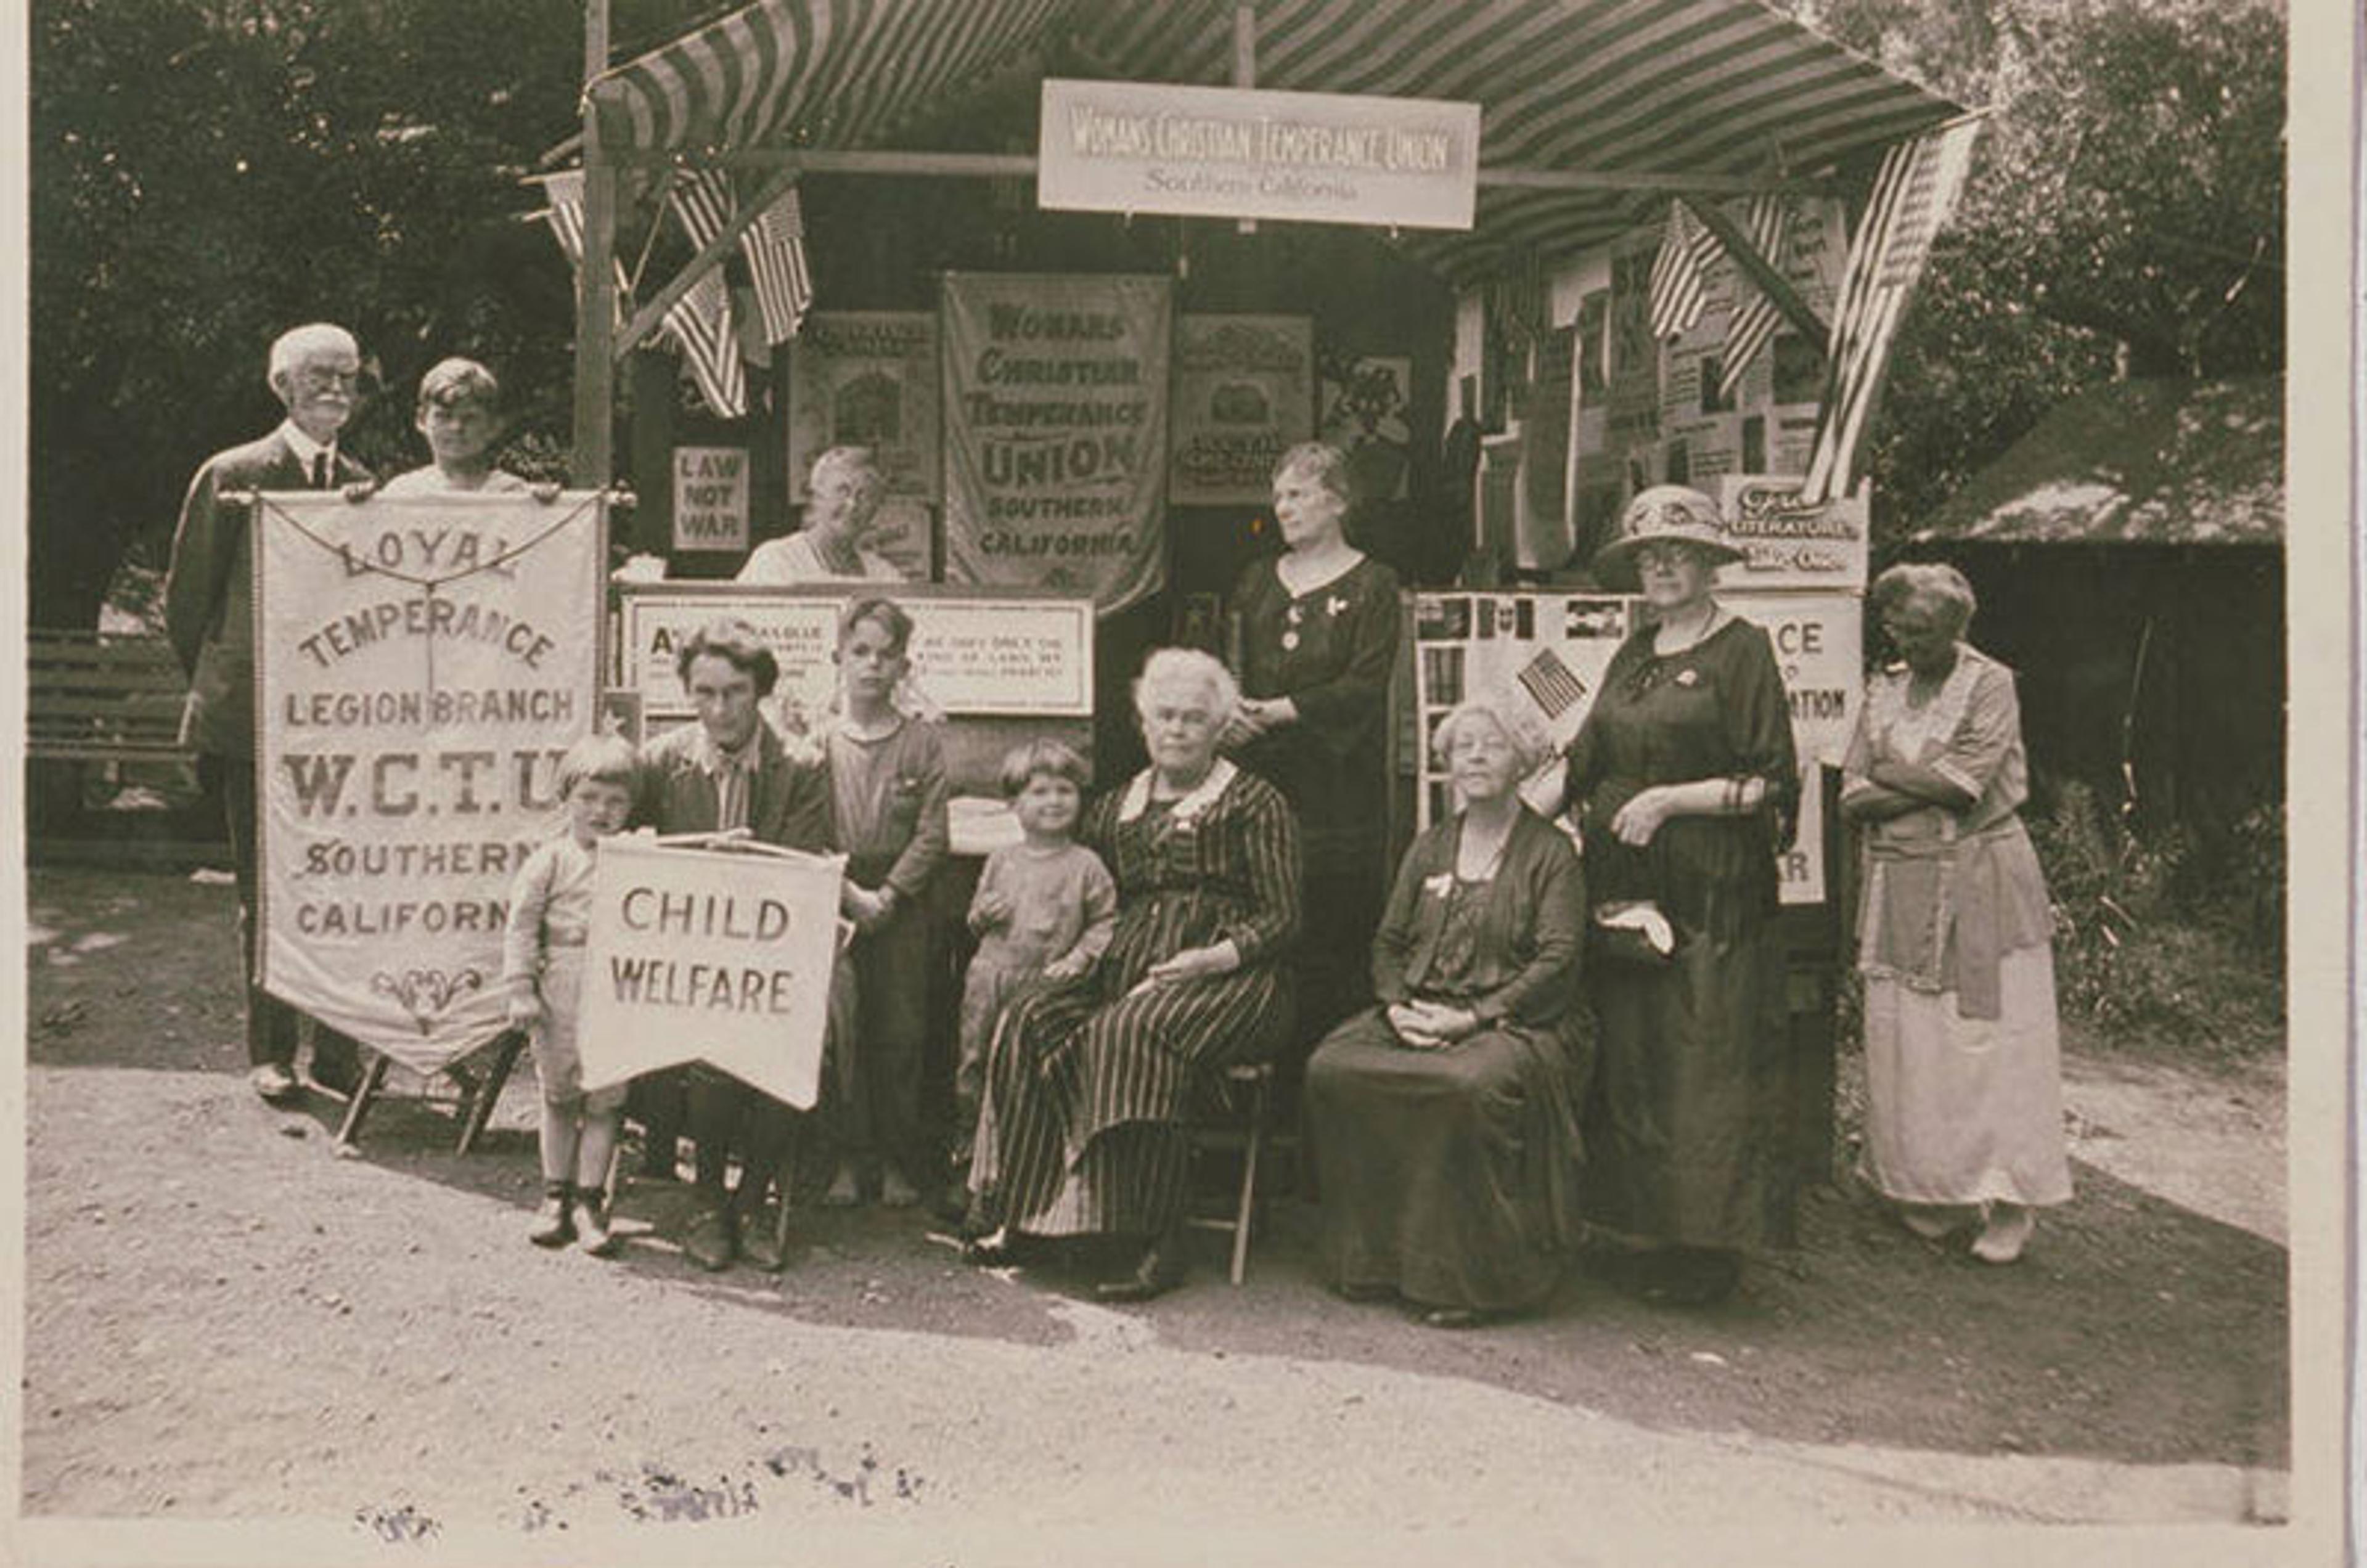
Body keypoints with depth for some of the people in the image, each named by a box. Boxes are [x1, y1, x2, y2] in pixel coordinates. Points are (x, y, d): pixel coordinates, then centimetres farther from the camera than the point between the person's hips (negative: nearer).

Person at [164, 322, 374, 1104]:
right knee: (264, 888, 4)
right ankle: (269, 1052, 14)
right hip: (253, 715, -3)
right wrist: (217, 689, 7)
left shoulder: (363, 485, 10)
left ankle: (337, 1052, 12)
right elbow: (187, 595, 4)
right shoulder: (231, 476, -1)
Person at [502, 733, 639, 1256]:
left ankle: (589, 1199, 14)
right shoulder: (550, 860, 0)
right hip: (561, 993, 0)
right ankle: (556, 1195, 24)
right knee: (559, 1095, 11)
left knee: (606, 1099, 4)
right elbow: (521, 925, 0)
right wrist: (521, 989, -6)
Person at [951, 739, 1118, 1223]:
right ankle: (967, 1162, 23)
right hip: (991, 978, 3)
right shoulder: (1001, 861, 9)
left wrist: (1078, 959, -14)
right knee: (973, 1068, 8)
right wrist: (982, 915, -3)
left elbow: (1105, 922, 0)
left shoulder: (1086, 865, -1)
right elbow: (976, 915, 19)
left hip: (1046, 987, -3)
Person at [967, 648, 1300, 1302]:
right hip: (1125, 973, 5)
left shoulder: (1254, 802, 7)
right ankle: (1025, 1213, -20)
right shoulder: (1114, 809, 22)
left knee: (1131, 1032, -34)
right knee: (1028, 1020, -23)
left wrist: (1211, 958, -16)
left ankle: (1161, 1242, -31)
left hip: (1228, 980, -5)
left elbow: (1283, 919, 0)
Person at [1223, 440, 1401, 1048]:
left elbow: (1365, 686, -9)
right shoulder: (1257, 582, 18)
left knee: (1337, 931, -5)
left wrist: (1276, 712, -17)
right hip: (1260, 777, 4)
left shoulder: (1372, 585, 1)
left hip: (1337, 782, -4)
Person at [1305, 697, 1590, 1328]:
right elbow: (1388, 941, 17)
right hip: (1417, 1013, 5)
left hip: (1513, 1021, -5)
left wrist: (1473, 1017, -17)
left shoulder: (1551, 851, 2)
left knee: (1473, 1084, -38)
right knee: (1331, 1068, -22)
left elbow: (1557, 960, -8)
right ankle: (1370, 1256, -12)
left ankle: (1465, 1275, -24)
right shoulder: (1429, 847, 19)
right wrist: (1397, 1005, -5)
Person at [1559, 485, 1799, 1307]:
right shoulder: (1632, 655, 16)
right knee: (1631, 1056, 6)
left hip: (1710, 891, -6)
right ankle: (1657, 1229, 15)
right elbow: (1592, 762, 19)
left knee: (1705, 1062, -4)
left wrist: (1671, 798, -13)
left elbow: (1770, 783, -8)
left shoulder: (1742, 648, -3)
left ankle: (1711, 1243, 4)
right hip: (1625, 886, 6)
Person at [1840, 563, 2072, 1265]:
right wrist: (1927, 786, -10)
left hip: (1980, 882, -4)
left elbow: (1966, 781, -13)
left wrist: (1887, 774, -4)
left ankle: (2009, 1201, 1)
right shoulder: (1882, 691, 13)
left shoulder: (1991, 685, -1)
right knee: (1904, 1040, 2)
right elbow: (1852, 800, 6)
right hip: (1901, 886, 5)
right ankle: (1930, 1191, 11)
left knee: (1992, 1035, -5)